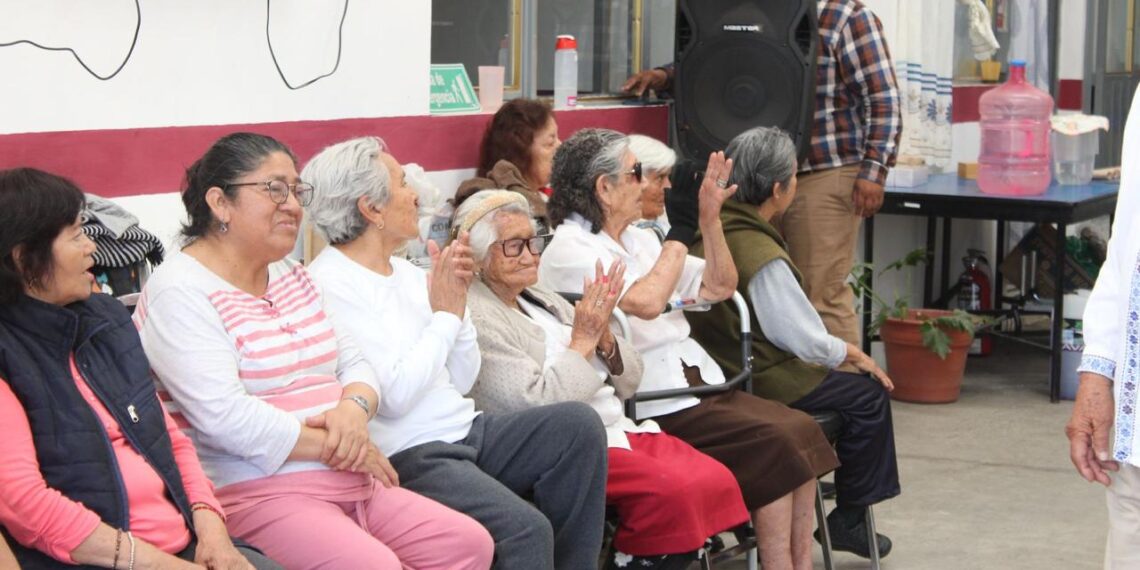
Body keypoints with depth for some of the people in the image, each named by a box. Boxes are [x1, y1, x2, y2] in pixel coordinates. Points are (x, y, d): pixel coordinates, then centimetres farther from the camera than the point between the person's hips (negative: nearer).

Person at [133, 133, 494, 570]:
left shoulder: (293, 276, 19)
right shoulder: (180, 292, -9)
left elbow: (354, 364, 17)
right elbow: (224, 416, -21)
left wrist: (354, 409, -8)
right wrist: (335, 446, -15)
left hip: (351, 484, 9)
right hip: (258, 493, -9)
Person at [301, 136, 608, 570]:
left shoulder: (407, 272, 14)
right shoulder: (330, 286, -12)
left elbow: (461, 381, 14)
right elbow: (395, 395, -19)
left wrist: (457, 298, 0)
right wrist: (446, 313, -9)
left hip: (465, 433, 8)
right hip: (407, 456, -8)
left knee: (578, 424, -13)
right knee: (525, 530, -28)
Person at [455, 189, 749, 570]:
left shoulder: (544, 299, 19)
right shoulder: (476, 318, -6)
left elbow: (626, 385, 18)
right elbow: (535, 403, -17)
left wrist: (604, 337, -2)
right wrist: (582, 341, -9)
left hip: (616, 430, 9)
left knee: (718, 480, -13)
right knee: (674, 492, -28)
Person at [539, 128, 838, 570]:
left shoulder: (637, 239, 18)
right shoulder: (569, 250, -8)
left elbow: (719, 288, 19)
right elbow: (645, 302, -23)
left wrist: (710, 219, 6)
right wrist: (680, 232, -11)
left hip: (698, 384, 9)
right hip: (650, 410, -8)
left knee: (801, 429, -10)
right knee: (775, 443, -21)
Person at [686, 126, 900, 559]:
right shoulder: (761, 254, -26)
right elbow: (807, 341, -20)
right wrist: (852, 353, -1)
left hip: (724, 371, 9)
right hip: (759, 383, -9)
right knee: (869, 395, 5)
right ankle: (849, 519, 16)